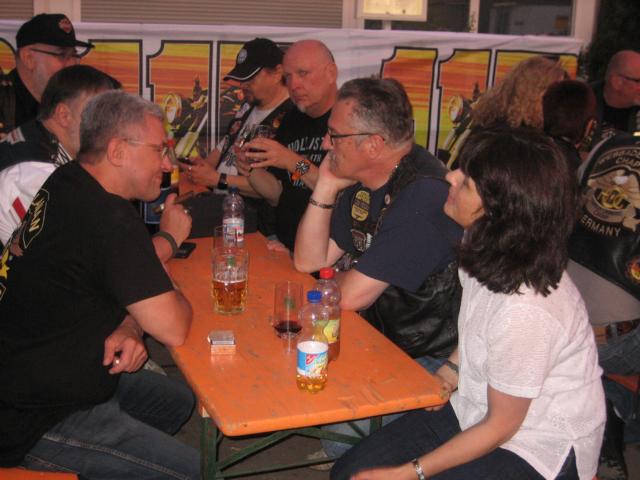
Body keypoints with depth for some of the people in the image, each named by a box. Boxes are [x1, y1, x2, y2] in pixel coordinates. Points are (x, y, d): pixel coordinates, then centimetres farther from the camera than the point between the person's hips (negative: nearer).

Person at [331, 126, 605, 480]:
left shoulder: (526, 311, -34)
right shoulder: (490, 249, -10)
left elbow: (500, 425, -20)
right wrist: (451, 369, -1)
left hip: (538, 450, -7)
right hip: (474, 410, 7)